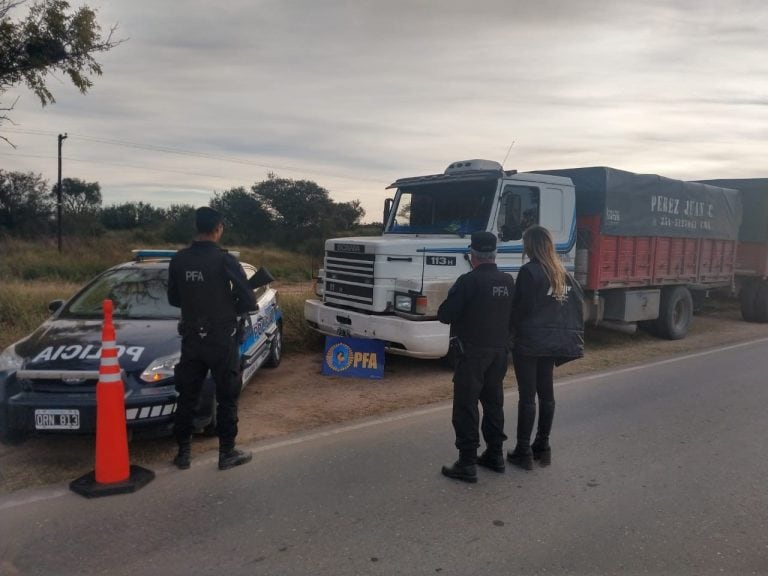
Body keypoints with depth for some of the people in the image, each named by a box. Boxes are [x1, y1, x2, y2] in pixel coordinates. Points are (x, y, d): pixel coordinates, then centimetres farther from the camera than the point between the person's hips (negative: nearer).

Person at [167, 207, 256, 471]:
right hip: (222, 339, -4)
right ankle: (227, 453, 16)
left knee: (187, 397, 15)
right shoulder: (225, 260, -16)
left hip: (191, 338, 4)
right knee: (227, 397, 9)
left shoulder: (179, 260, -2)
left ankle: (183, 452, 22)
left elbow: (173, 298, 9)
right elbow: (248, 301, -14)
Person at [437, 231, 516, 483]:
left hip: (472, 351, -7)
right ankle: (495, 454, 28)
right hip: (499, 350, 7)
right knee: (493, 402, 18)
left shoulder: (468, 281, -17)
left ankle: (467, 463, 2)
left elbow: (445, 315, -17)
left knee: (466, 406, -1)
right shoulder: (508, 282, 4)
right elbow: (513, 316, 12)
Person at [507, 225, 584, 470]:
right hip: (555, 342, 7)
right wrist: (572, 335, 12)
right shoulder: (562, 271, 10)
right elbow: (578, 301, 9)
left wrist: (512, 331, 2)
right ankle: (543, 447, 24)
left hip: (529, 342, -7)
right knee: (546, 393, 14)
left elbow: (521, 308, -14)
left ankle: (523, 452, 5)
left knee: (527, 396, -2)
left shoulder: (529, 271, -13)